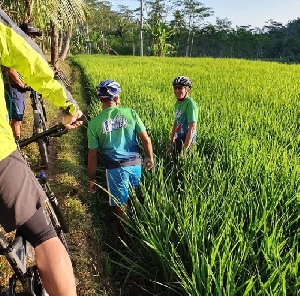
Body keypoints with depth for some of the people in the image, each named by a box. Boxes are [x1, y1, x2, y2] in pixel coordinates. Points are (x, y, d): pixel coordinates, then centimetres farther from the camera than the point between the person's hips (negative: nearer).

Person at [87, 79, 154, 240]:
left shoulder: (94, 122, -6)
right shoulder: (130, 113, -4)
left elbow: (92, 155, -3)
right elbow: (146, 139, -2)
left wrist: (91, 179, 8)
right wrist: (150, 158, 15)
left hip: (115, 168, -2)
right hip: (135, 164, 3)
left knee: (120, 207, 11)